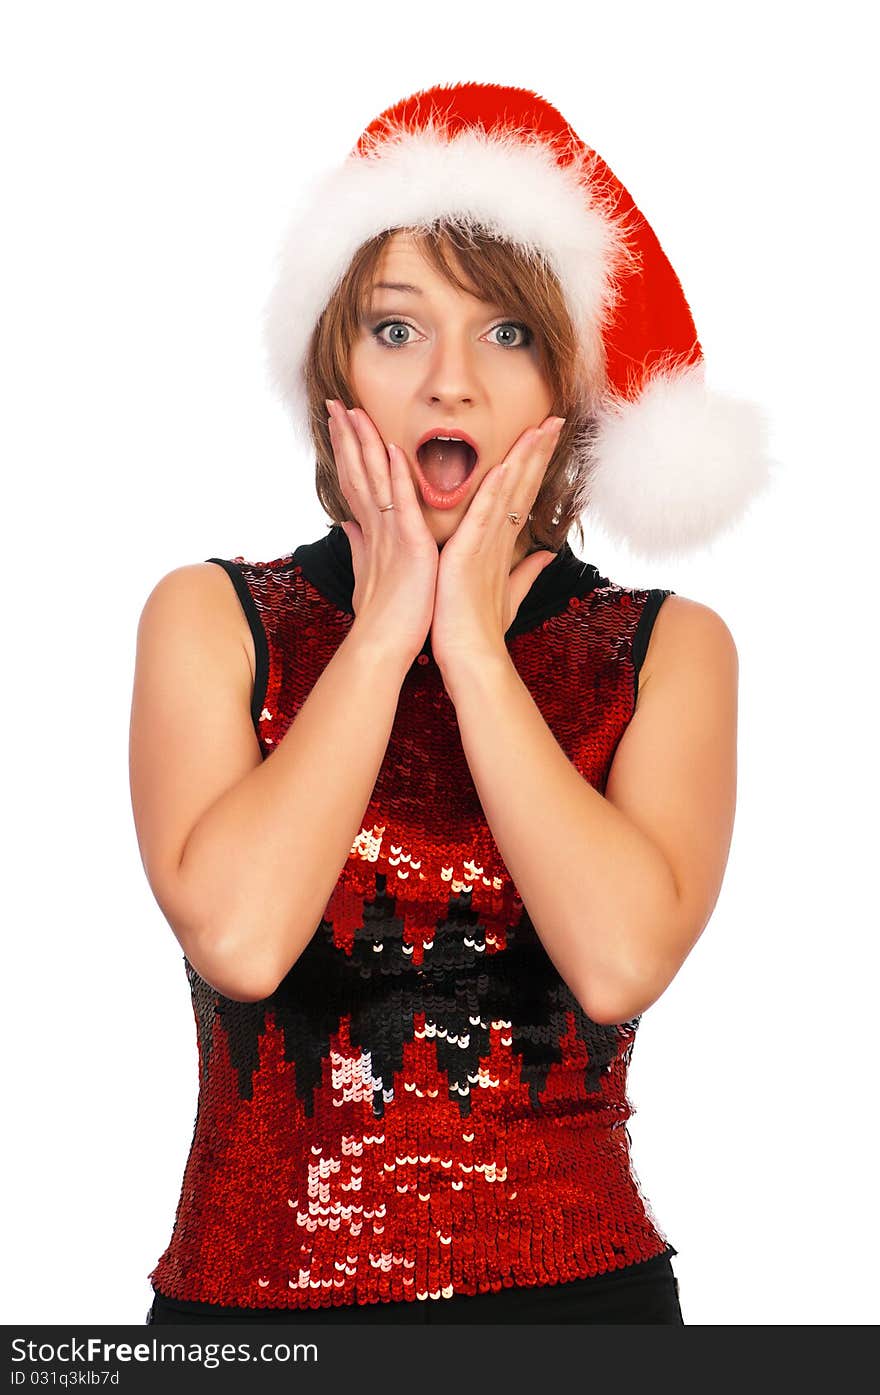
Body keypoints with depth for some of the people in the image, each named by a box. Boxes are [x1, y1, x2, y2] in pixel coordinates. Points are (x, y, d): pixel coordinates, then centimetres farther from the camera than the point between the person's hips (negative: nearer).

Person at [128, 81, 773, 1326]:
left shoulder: (668, 648, 1)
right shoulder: (210, 618, 0)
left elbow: (621, 960, -17)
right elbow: (235, 937, -17)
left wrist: (472, 640, -11)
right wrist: (383, 630, -10)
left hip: (575, 1283, 0)